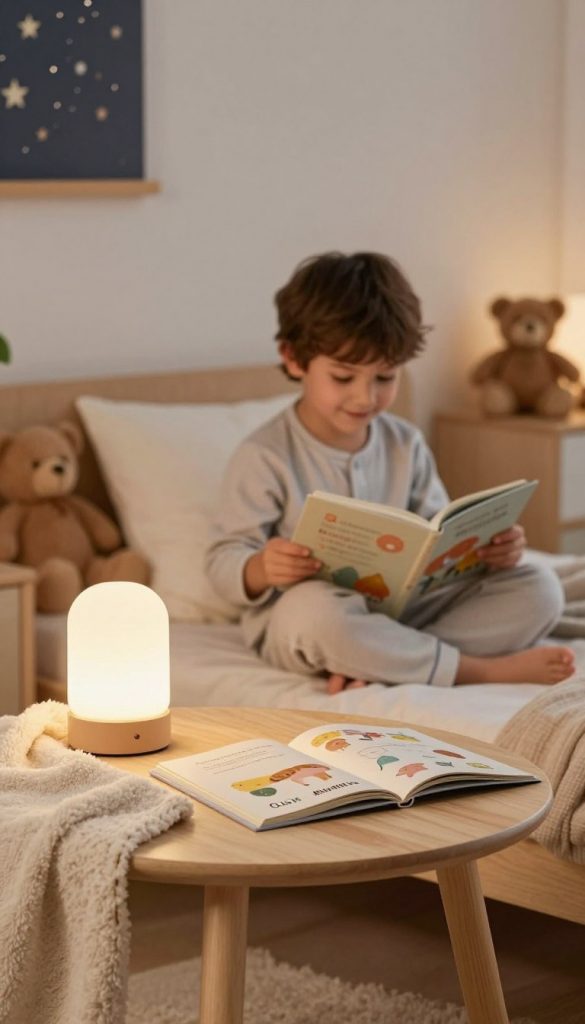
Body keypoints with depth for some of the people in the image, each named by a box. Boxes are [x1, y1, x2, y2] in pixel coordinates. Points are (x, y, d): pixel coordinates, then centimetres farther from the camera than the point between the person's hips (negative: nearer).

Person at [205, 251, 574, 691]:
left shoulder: (406, 445, 6)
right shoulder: (265, 457, -10)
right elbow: (223, 560, -10)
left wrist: (487, 548, -12)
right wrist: (260, 569, -34)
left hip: (402, 606, 6)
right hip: (296, 619, -5)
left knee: (539, 587, -9)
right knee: (312, 610, -42)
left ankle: (376, 664, -27)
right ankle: (482, 669, -26)